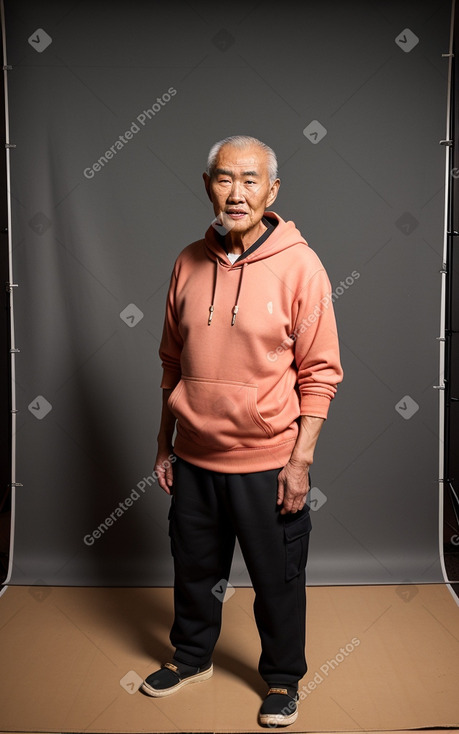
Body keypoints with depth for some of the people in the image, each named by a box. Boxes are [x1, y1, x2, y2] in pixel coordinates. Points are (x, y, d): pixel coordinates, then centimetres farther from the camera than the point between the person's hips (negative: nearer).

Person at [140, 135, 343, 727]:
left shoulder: (299, 265, -12)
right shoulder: (189, 263, 1)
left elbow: (320, 373, -10)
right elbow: (172, 362, 8)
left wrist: (300, 460, -13)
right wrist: (164, 445, 10)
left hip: (268, 462, -4)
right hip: (194, 457, 4)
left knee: (277, 579, 13)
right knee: (194, 567, 21)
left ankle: (282, 677, 37)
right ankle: (193, 656, 46)